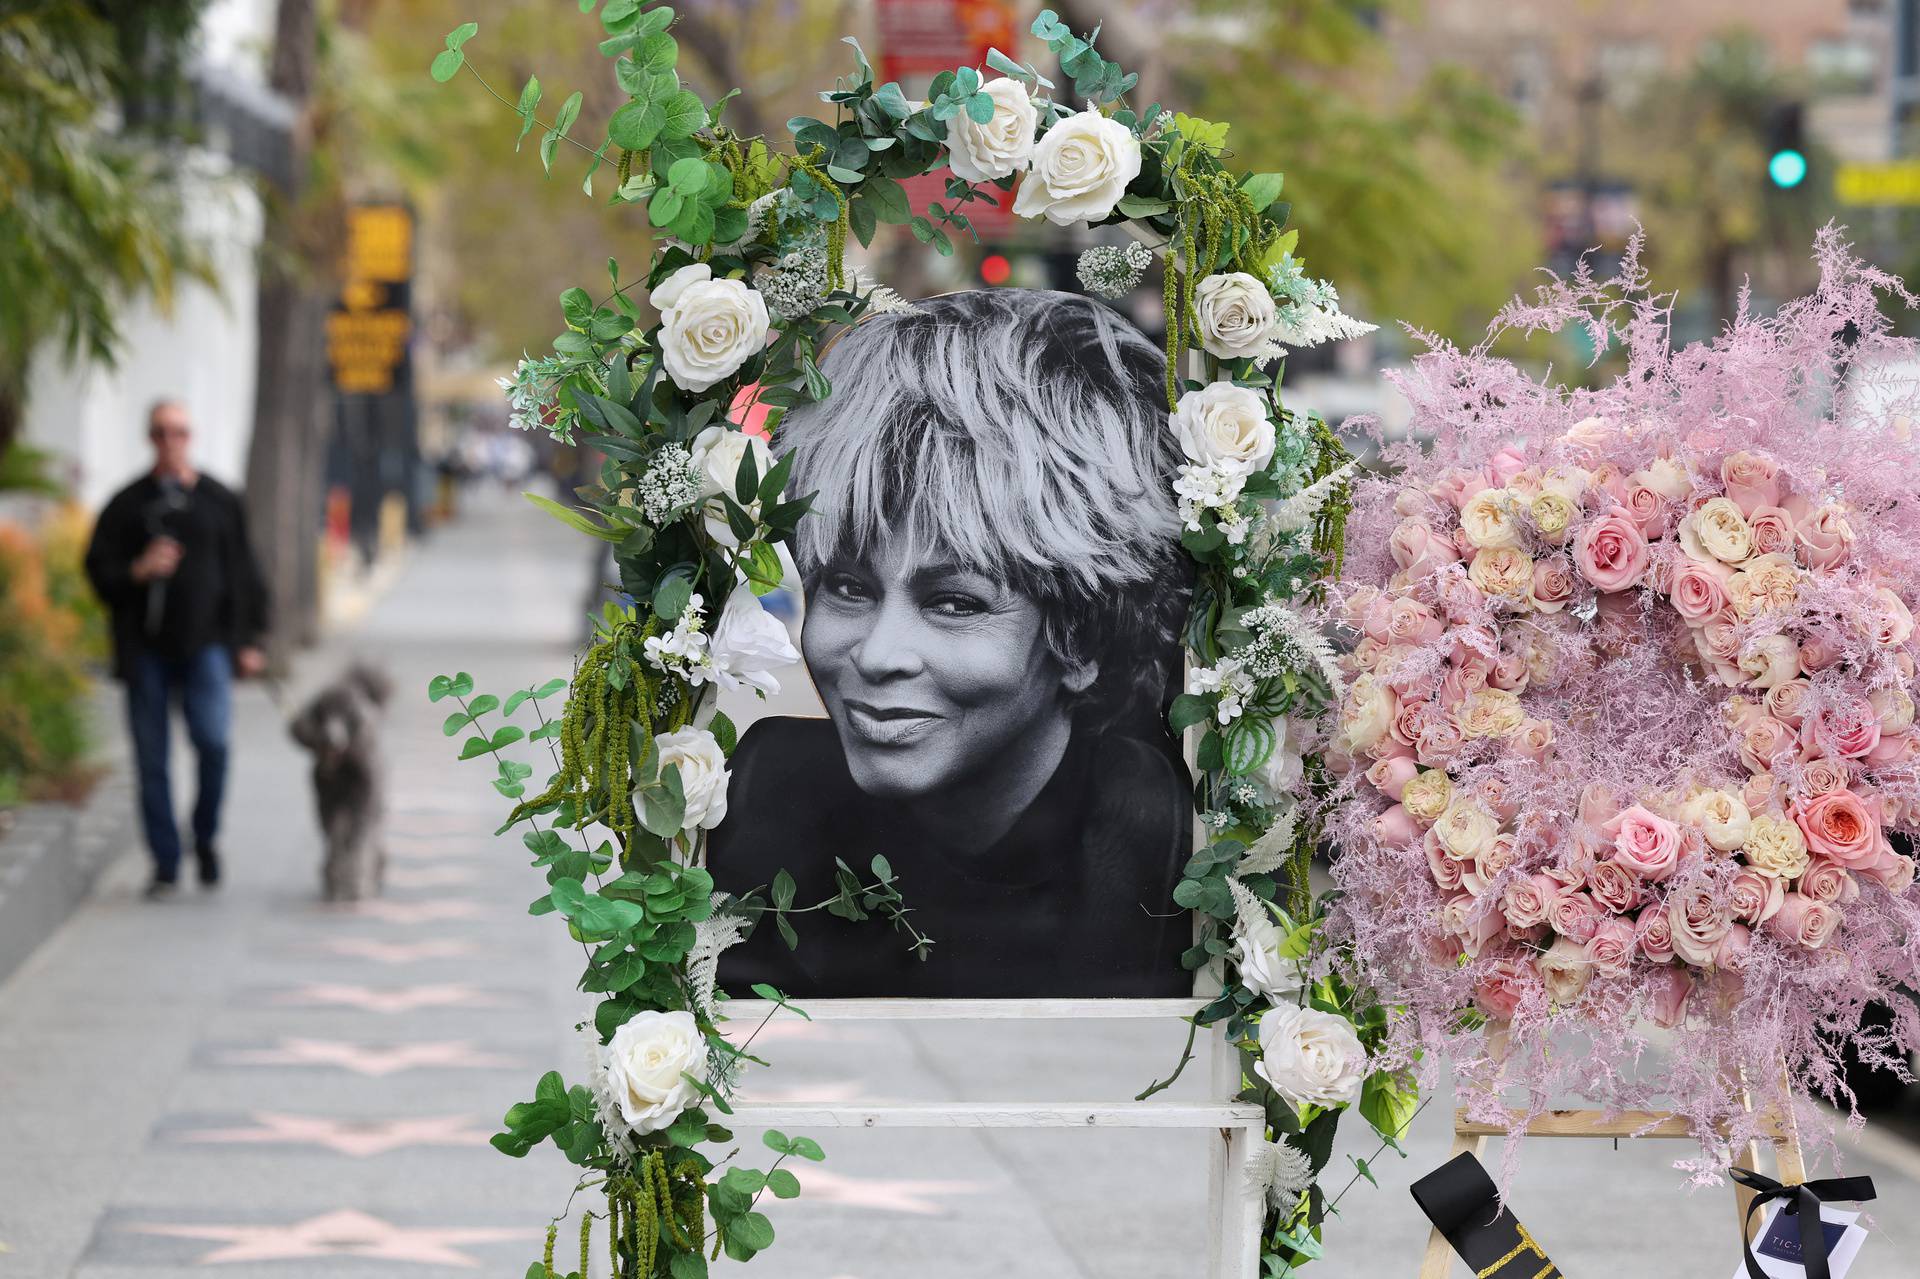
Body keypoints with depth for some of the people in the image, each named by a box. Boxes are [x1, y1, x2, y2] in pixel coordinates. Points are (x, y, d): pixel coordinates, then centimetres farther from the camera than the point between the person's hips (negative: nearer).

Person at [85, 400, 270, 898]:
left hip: (205, 643, -1)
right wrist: (139, 570, -15)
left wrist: (249, 640, 6)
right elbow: (99, 570, 5)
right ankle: (165, 863, 8)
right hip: (146, 649, 1)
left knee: (213, 741, -16)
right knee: (152, 759, 0)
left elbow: (242, 573, 10)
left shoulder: (218, 501, 8)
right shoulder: (127, 505, 7)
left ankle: (205, 838, 8)